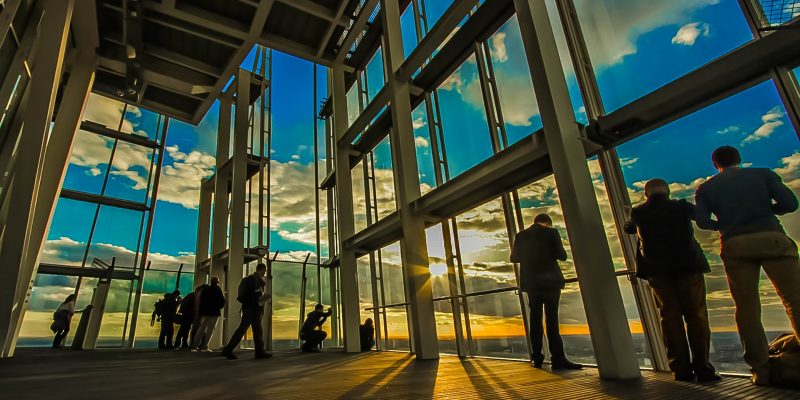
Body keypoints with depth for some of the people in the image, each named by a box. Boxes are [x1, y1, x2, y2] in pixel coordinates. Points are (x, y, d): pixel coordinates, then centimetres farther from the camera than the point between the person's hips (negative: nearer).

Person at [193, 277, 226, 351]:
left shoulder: (205, 289, 9)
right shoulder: (217, 289, -5)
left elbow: (201, 300, 10)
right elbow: (222, 300, -8)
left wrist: (201, 310, 16)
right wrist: (219, 307, 10)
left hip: (205, 311, 5)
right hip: (214, 312, -5)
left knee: (201, 328, 12)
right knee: (210, 329, -1)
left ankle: (194, 344, 9)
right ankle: (204, 345, -6)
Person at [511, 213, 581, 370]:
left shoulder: (521, 235, 4)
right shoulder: (551, 232, -3)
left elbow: (514, 258, 9)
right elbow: (562, 256, -5)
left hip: (531, 282, 3)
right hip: (550, 281, -3)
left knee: (535, 319, 8)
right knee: (551, 319, -2)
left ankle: (537, 358, 10)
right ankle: (558, 358, -3)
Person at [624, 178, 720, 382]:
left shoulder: (639, 213, 6)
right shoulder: (682, 207, 5)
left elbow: (628, 228, 25)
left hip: (657, 270, 1)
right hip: (687, 265, 0)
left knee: (670, 316, 3)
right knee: (696, 315, 2)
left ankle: (681, 369, 0)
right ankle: (703, 368, -2)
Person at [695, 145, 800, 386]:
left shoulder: (705, 188, 12)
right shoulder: (763, 174, 14)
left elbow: (702, 222, 1)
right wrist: (766, 210, 22)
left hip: (735, 246, 0)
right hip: (771, 238, 0)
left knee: (747, 308, 3)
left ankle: (761, 369, 2)